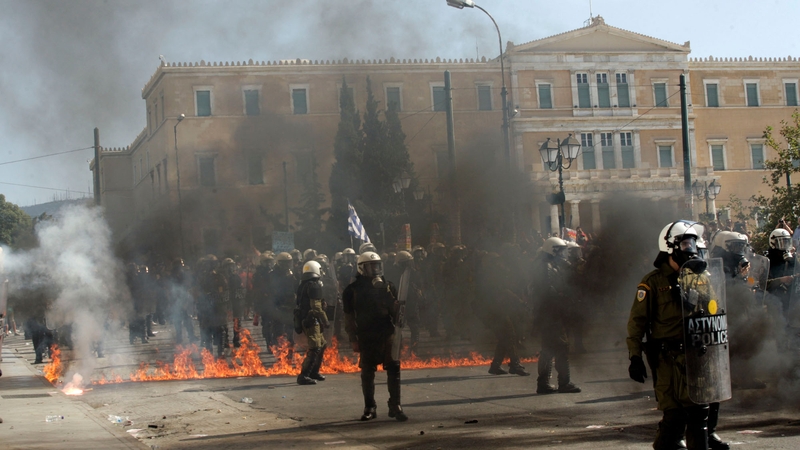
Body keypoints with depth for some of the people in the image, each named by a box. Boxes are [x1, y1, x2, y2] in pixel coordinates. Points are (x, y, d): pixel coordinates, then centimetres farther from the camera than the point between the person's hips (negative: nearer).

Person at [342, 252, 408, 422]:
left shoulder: (387, 286, 9)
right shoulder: (353, 290, 2)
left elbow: (396, 310, 12)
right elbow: (349, 317, 1)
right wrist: (353, 339, -3)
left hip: (387, 334, 1)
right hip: (366, 336, -1)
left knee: (393, 369, -5)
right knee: (367, 372, 5)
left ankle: (395, 406, 2)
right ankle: (370, 408, 15)